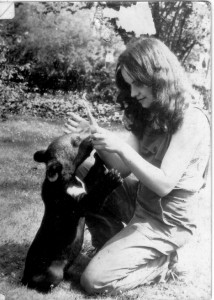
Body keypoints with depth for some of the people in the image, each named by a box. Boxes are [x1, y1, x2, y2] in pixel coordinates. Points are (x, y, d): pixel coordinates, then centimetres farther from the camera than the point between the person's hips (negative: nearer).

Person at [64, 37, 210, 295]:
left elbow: (164, 185, -25)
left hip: (165, 223, -8)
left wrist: (122, 147, -31)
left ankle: (161, 262, 9)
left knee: (94, 280, -14)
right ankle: (116, 247, 8)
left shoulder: (190, 121, -21)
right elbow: (124, 168, -2)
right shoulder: (149, 113, 2)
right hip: (139, 198, 8)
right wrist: (95, 136, -17)